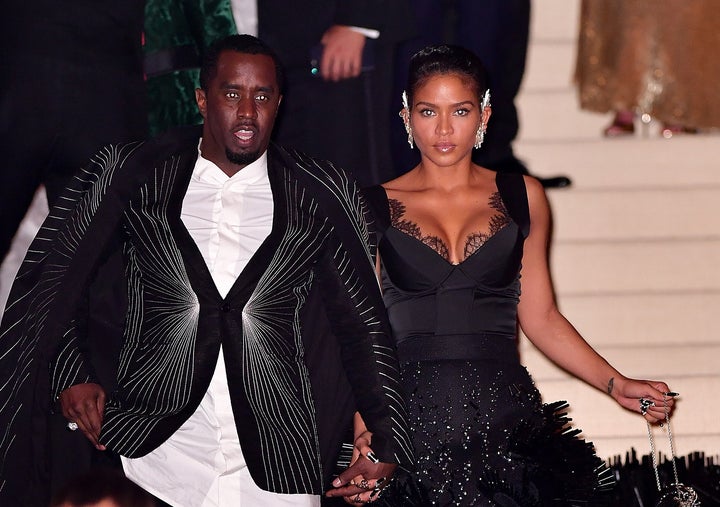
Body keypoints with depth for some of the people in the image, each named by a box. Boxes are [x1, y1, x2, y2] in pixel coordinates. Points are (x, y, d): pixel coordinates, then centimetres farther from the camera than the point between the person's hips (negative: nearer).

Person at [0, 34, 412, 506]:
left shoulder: (324, 195, 6)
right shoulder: (130, 173, 5)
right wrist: (69, 376, -1)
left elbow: (363, 319, 10)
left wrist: (386, 440, 2)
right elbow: (52, 275, 11)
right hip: (151, 456, 0)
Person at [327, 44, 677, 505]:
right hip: (411, 428, -1)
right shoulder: (374, 209, 4)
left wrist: (617, 385, 4)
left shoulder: (522, 198, 10)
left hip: (506, 418, 2)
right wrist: (364, 433, -9)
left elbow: (540, 317, 13)